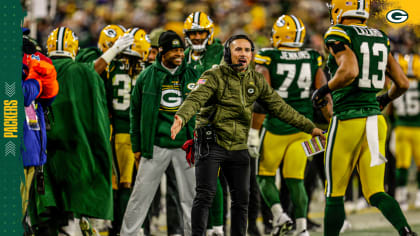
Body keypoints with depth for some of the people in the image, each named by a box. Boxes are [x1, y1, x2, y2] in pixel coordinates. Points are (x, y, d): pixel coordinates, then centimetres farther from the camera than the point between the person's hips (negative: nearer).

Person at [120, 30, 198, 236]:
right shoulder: (147, 76, 1)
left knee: (191, 196, 3)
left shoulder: (191, 75, 4)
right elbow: (136, 112, 8)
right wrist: (136, 146, 6)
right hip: (155, 145, -1)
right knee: (141, 195, 1)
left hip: (185, 144, 1)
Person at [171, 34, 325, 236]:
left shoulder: (256, 81, 8)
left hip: (238, 148, 5)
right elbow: (195, 99, -24)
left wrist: (310, 128, 13)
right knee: (205, 195, -9)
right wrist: (181, 118, -45)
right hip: (211, 144, -5)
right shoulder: (214, 76, -9)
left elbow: (279, 107, 13)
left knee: (241, 198, 9)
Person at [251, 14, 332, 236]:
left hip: (275, 127, -3)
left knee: (265, 176, 12)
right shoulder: (313, 60, 2)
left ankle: (279, 215, -8)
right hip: (303, 127, 3)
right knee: (295, 180, 9)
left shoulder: (267, 60, -8)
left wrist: (253, 132, -8)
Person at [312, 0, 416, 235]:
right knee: (376, 193, 5)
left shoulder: (339, 35, -8)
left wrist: (323, 91, -9)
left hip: (348, 121, -6)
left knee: (335, 193, 7)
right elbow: (403, 83, 11)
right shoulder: (380, 39, 11)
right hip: (375, 119, 6)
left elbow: (349, 71, -25)